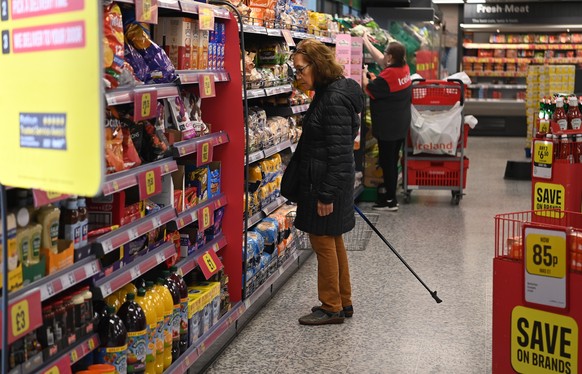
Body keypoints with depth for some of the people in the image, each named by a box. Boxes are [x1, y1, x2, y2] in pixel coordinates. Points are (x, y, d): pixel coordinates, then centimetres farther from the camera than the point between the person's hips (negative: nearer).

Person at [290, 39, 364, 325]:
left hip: (327, 182, -10)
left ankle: (332, 307, 12)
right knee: (333, 241, 17)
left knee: (323, 240, 0)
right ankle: (343, 302, 28)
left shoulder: (335, 99, -20)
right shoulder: (327, 92, 12)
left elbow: (339, 151, -23)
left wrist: (327, 194, -21)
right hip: (321, 180, 10)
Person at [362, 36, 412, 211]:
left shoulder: (388, 75, -22)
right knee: (391, 161, 16)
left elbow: (369, 90, -12)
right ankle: (389, 193, 26)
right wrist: (366, 42, 23)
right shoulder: (404, 69, 4)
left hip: (388, 127, -8)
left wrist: (363, 75, 4)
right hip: (401, 126, 8)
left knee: (387, 162, 0)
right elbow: (379, 59, 16)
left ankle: (390, 201, 6)